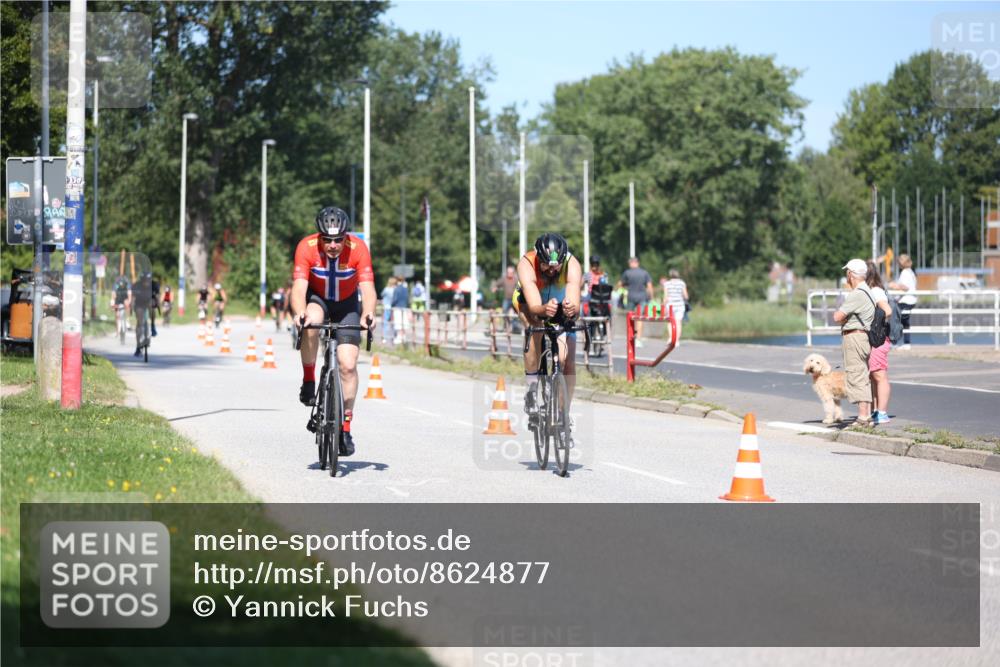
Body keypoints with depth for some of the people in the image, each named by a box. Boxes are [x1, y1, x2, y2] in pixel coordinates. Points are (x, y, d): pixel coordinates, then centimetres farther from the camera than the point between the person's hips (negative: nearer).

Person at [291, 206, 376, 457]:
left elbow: (367, 288, -35)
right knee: (310, 325, -37)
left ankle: (346, 427, 4)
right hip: (316, 297, -1)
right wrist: (300, 314, -56)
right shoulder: (306, 247, -28)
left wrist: (368, 314, -55)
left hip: (346, 304, 1)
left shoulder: (358, 248, -28)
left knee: (348, 365, -10)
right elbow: (299, 287, -36)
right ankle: (308, 380, -14)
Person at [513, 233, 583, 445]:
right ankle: (531, 392, -24)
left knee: (568, 363, -11)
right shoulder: (526, 265, -37)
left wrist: (572, 309, -70)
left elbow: (575, 304, -47)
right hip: (530, 304, -1)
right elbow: (534, 307, -47)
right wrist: (544, 310, -69)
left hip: (562, 307, 1)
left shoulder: (572, 266, -35)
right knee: (536, 326, -36)